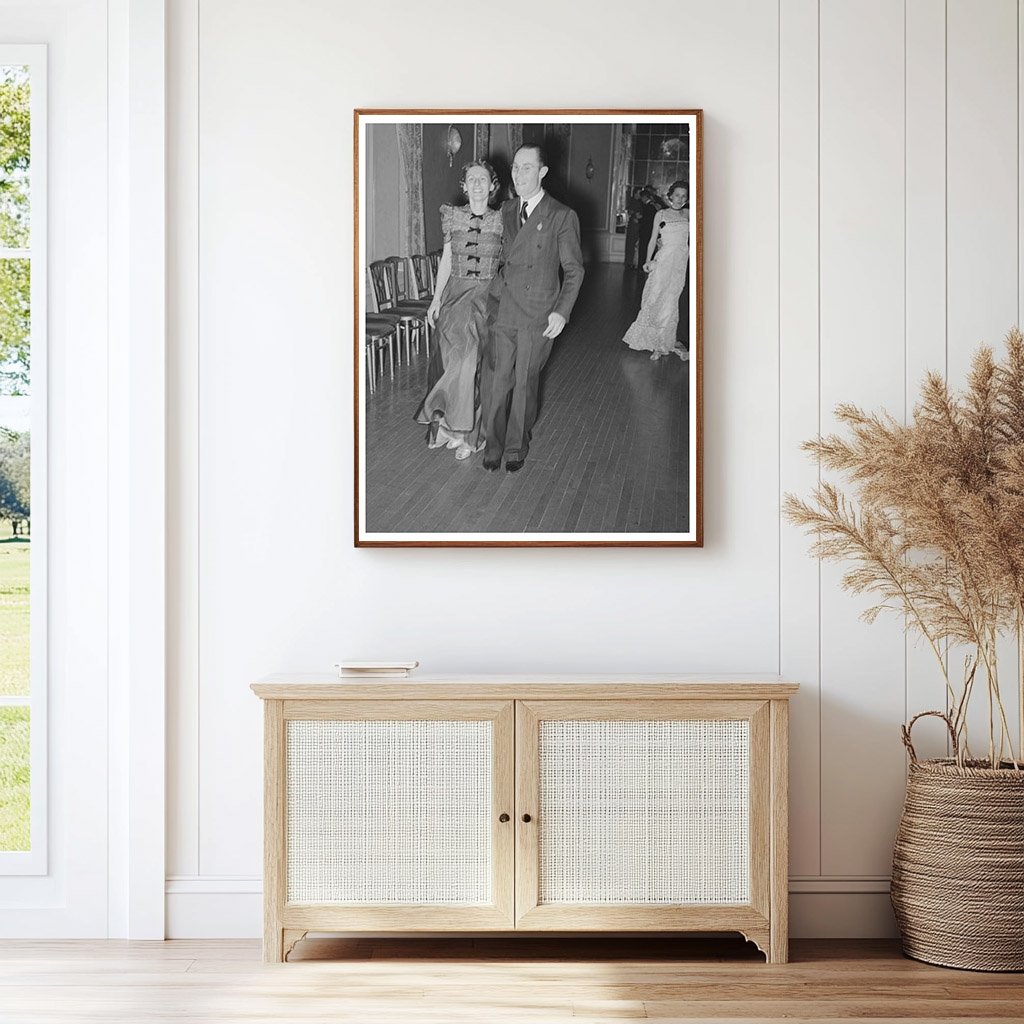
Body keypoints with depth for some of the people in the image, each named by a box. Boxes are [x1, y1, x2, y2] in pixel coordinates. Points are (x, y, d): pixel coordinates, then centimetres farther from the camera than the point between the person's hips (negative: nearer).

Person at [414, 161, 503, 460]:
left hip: (488, 296, -2)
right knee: (455, 359, -1)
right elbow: (446, 259, 8)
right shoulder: (453, 216, 4)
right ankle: (458, 428, 11)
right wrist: (436, 298, 2)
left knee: (474, 362, -9)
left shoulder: (502, 220, -1)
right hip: (455, 294, 2)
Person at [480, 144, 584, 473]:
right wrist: (494, 291, 15)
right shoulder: (506, 211, 9)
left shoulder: (562, 217, -7)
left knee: (525, 383, 8)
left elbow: (574, 269, -4)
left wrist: (562, 311, -12)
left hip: (537, 315, -3)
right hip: (501, 309, 3)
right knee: (495, 380, 2)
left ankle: (517, 445, 25)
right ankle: (494, 443, 18)